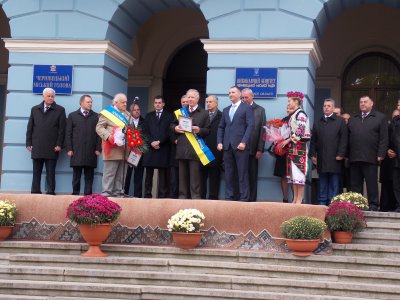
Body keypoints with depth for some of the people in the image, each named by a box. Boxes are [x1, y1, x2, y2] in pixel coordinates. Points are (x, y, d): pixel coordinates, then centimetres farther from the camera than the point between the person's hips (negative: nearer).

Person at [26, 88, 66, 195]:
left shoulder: (60, 110, 5)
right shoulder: (35, 109, 14)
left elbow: (62, 129, 0)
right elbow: (30, 127, 13)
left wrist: (59, 144, -7)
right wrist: (29, 143, 5)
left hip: (52, 148, -3)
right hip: (36, 147, 3)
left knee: (51, 172, -1)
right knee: (36, 172, 4)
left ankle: (51, 192, 0)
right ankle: (35, 192, 6)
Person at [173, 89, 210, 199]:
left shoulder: (204, 113, 6)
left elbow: (207, 130, 1)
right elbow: (173, 125, 21)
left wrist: (199, 130, -17)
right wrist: (175, 128, -1)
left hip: (195, 148, -4)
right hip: (182, 148, 4)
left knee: (195, 176, -4)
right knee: (182, 175, 7)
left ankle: (195, 197, -2)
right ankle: (182, 196, 13)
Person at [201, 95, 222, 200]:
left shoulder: (221, 116, 0)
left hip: (215, 150, -4)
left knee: (214, 175, 2)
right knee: (202, 174, 3)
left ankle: (213, 197, 6)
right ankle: (201, 196, 8)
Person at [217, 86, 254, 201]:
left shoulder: (247, 108, 4)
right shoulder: (226, 110, 21)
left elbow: (250, 126, -5)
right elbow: (221, 127, 19)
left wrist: (244, 142, -15)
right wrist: (219, 142, 5)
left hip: (240, 145, -5)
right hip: (227, 146, 5)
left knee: (242, 173, -4)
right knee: (228, 174, 5)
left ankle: (243, 197, -2)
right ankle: (229, 197, 9)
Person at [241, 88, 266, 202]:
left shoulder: (260, 110, 7)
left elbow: (262, 131, 2)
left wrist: (260, 149, -5)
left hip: (252, 149, -1)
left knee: (252, 176, 3)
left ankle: (252, 199, 8)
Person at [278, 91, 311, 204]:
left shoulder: (300, 114, -9)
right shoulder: (293, 115, 18)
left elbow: (300, 131, -17)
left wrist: (288, 140, -14)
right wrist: (284, 141, 8)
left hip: (299, 147, -9)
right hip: (292, 148, 9)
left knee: (298, 172, -8)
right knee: (293, 173, 7)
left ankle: (299, 199, -7)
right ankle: (295, 199, 10)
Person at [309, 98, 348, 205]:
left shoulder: (340, 121, 5)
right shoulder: (317, 123, 16)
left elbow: (343, 139, -2)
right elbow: (313, 140, 14)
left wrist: (340, 154, -10)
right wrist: (312, 154, 4)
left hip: (334, 158, -3)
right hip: (321, 159, 3)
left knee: (334, 183, -1)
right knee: (322, 182, 7)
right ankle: (322, 203, 10)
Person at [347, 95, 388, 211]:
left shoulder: (380, 118, 4)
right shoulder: (353, 119, 18)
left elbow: (383, 138, -2)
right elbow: (348, 137, 13)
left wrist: (381, 154, -10)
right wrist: (346, 154, 5)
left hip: (370, 158, -4)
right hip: (354, 158, 4)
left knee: (371, 184, -1)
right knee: (355, 184, 7)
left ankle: (373, 205, 4)